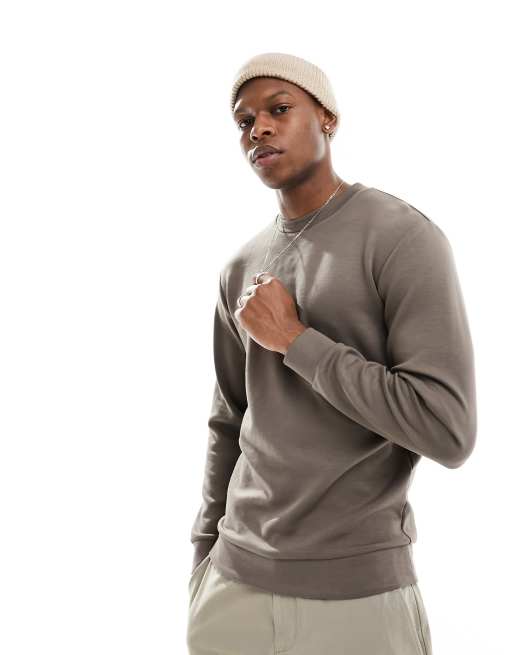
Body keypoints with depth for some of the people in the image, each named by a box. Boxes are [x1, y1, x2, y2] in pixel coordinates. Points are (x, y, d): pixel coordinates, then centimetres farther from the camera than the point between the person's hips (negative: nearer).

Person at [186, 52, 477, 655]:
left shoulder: (406, 239, -12)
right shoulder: (242, 270, 8)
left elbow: (447, 432, -20)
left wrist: (294, 339, -16)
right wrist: (205, 562, 13)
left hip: (361, 591, -5)